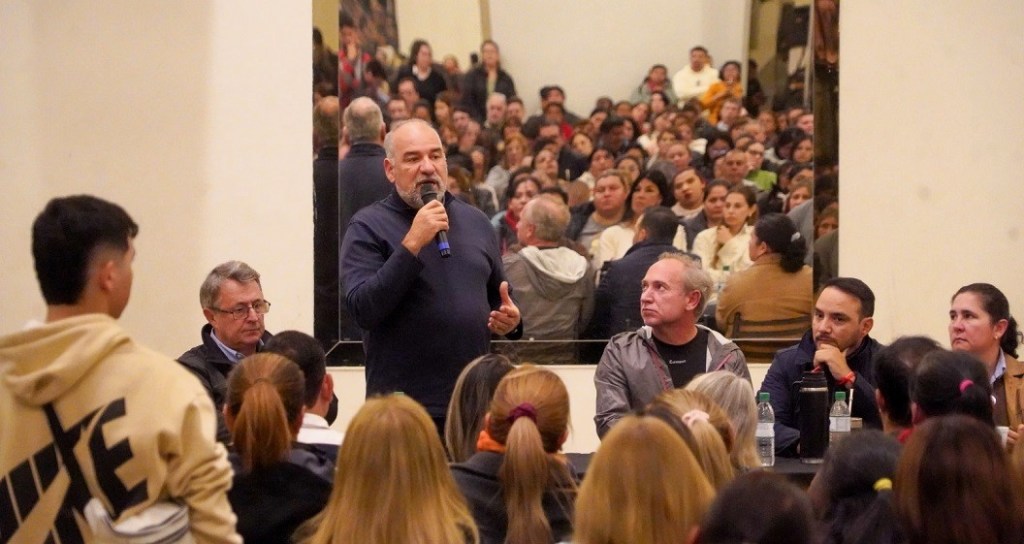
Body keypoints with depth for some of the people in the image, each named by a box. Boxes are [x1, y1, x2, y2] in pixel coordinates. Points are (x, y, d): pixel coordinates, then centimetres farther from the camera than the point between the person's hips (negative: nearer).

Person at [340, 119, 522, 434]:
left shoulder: (475, 222, 13)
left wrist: (509, 320, 2)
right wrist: (412, 244, -22)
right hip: (402, 408, -5)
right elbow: (363, 310, -17)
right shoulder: (368, 227, -4)